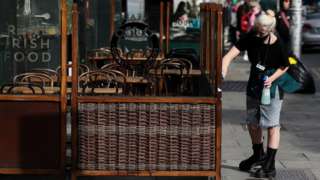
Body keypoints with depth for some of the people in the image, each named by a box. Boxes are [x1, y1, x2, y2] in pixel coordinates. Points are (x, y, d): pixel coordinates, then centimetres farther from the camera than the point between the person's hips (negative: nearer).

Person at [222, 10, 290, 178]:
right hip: (254, 86, 5)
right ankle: (258, 155, 41)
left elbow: (284, 66, -5)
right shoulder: (250, 37, -14)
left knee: (272, 126, -1)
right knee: (252, 123, 17)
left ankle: (269, 166, 4)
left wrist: (272, 78, -19)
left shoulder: (277, 45, -22)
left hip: (271, 88, -5)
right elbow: (231, 54, -22)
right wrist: (222, 72, -36)